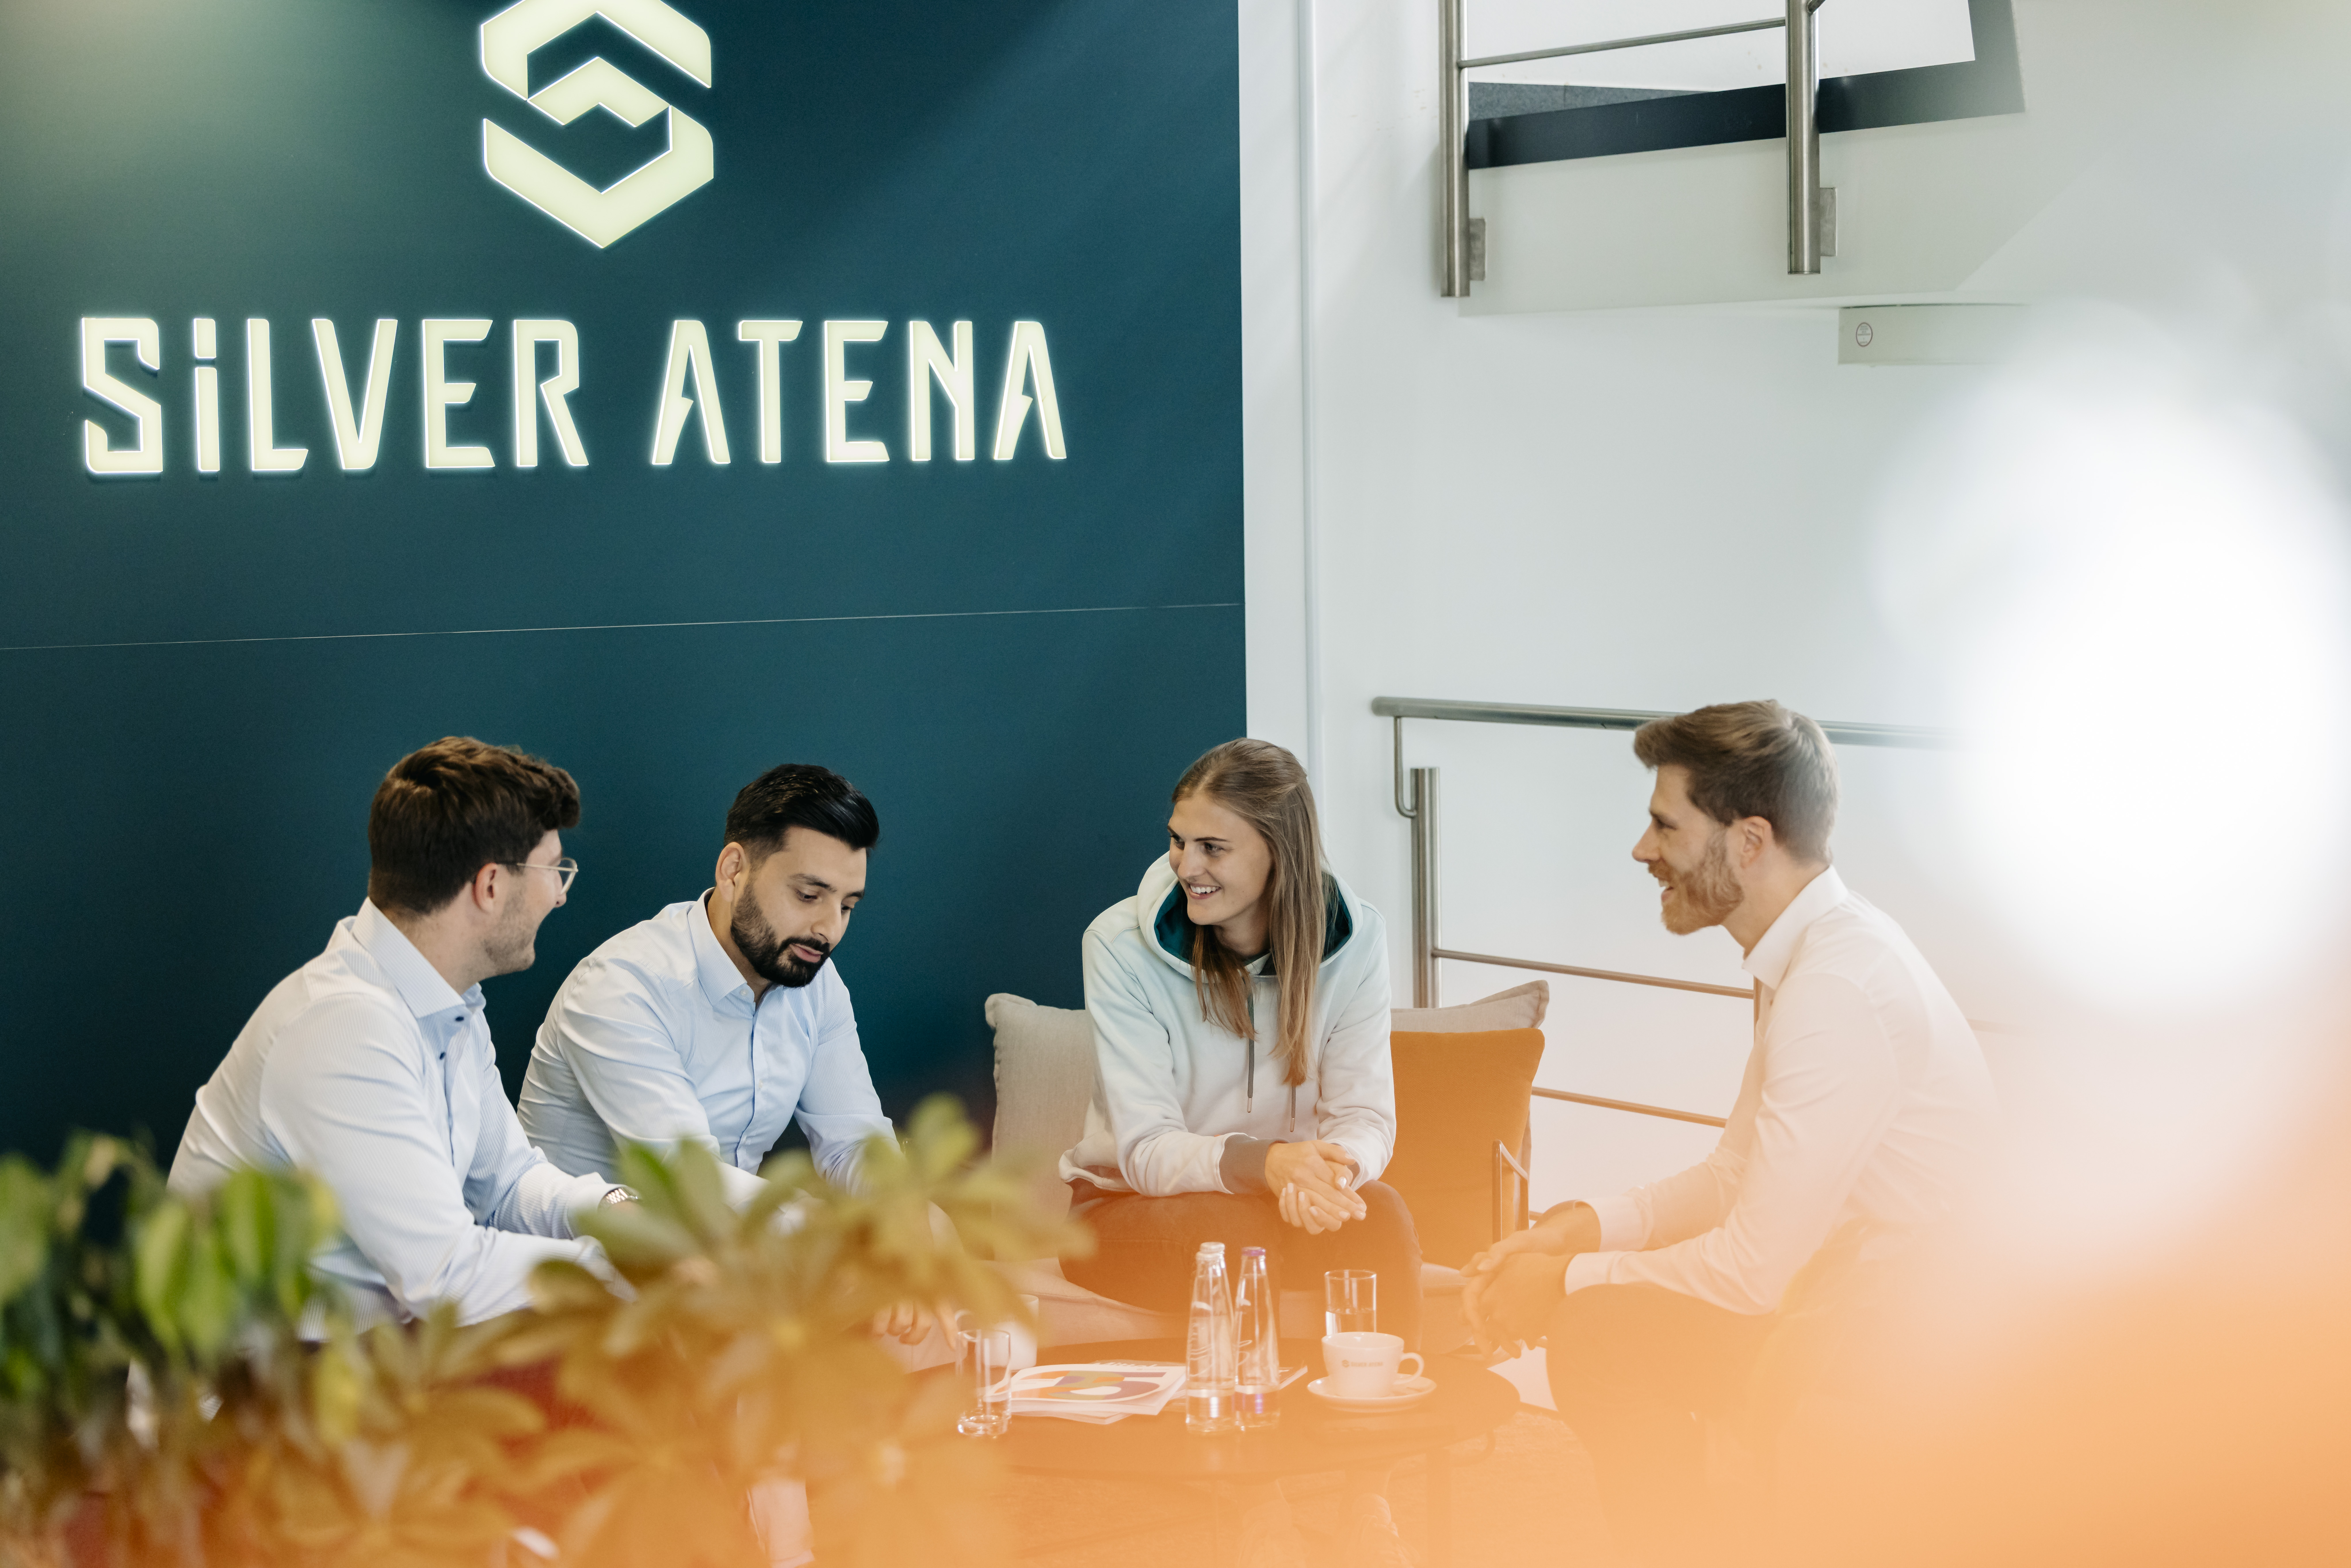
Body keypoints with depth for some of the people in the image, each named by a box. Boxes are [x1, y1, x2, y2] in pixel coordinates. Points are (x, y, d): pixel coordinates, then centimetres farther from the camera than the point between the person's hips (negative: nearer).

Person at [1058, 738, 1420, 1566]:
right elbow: (1146, 1150, -21)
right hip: (1125, 1209, -2)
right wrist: (1264, 1162, -42)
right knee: (1236, 1237, -35)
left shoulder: (1350, 937, -8)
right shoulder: (1121, 943, -16)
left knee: (1379, 1214, -30)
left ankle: (1367, 1498, -24)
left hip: (1282, 1195, 3)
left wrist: (1326, 1169, -39)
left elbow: (1366, 1118, -13)